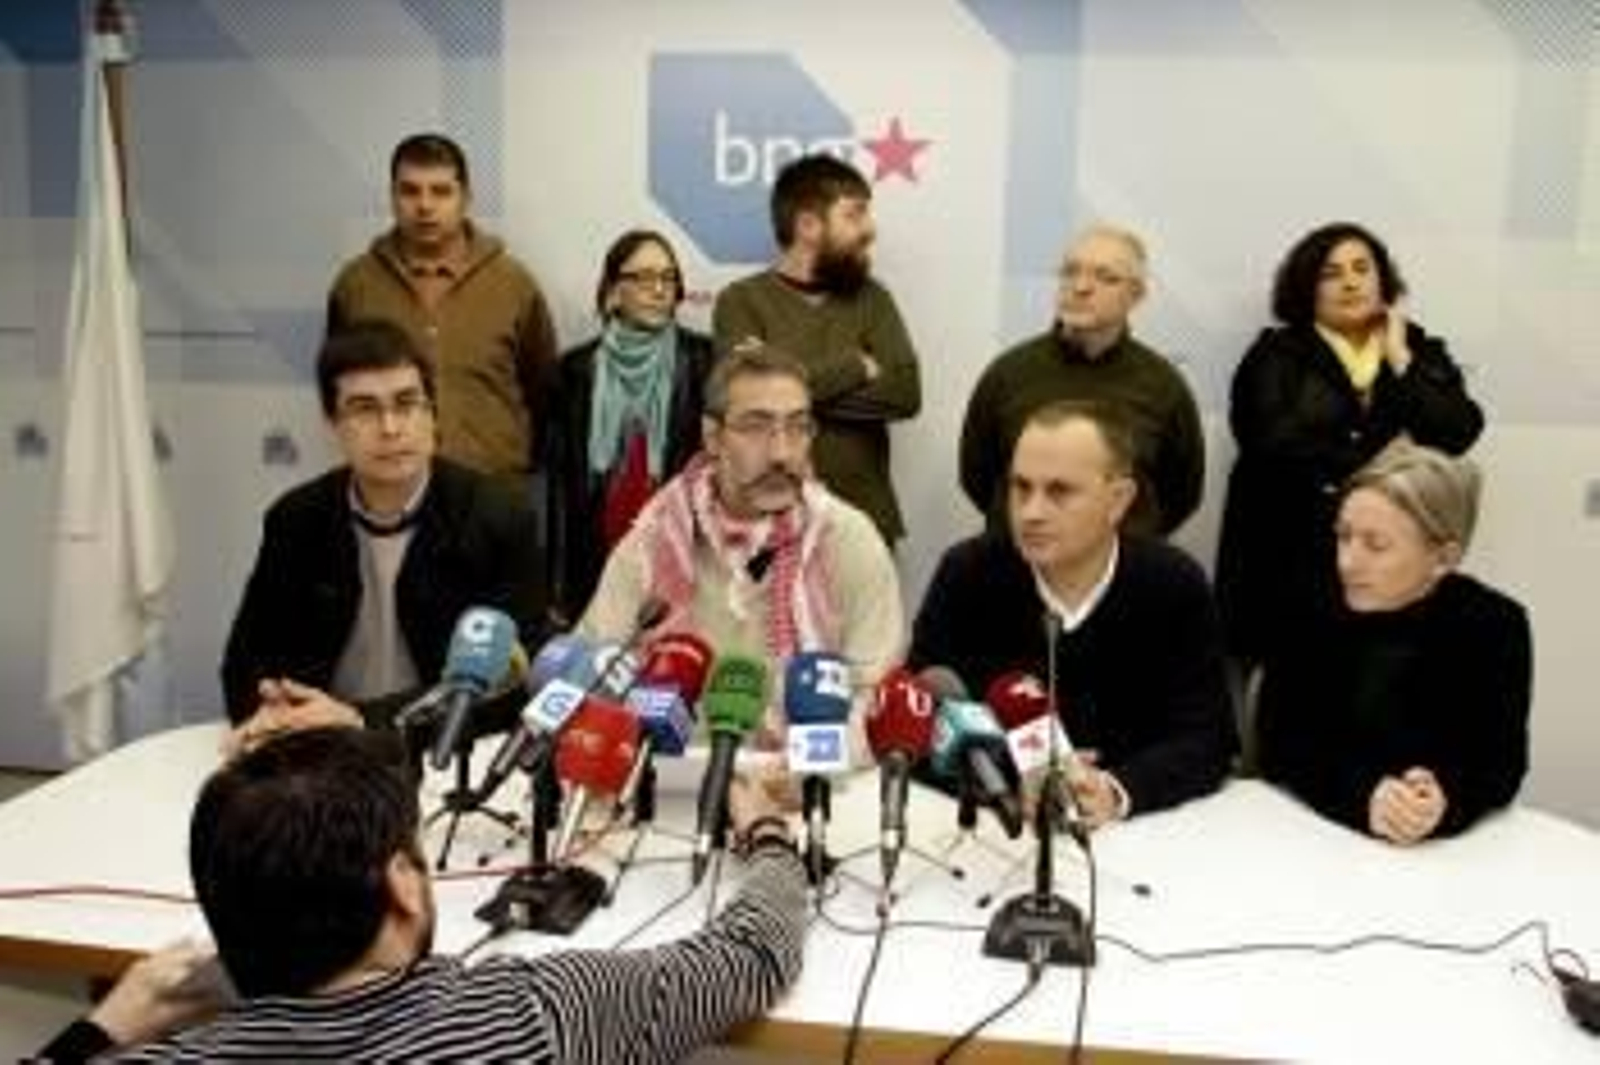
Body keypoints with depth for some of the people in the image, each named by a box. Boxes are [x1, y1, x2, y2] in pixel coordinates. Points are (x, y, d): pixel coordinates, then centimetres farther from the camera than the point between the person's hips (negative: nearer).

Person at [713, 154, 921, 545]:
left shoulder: (871, 298, 10)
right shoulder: (742, 302, 0)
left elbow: (905, 392, -4)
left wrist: (809, 389, -13)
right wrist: (856, 366, -8)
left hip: (867, 520, 3)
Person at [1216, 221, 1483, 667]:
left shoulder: (1422, 352, 15)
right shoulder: (1276, 355, 5)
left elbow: (1457, 434, -1)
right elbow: (1275, 444, -11)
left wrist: (1399, 360, -2)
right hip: (1290, 560, -2)